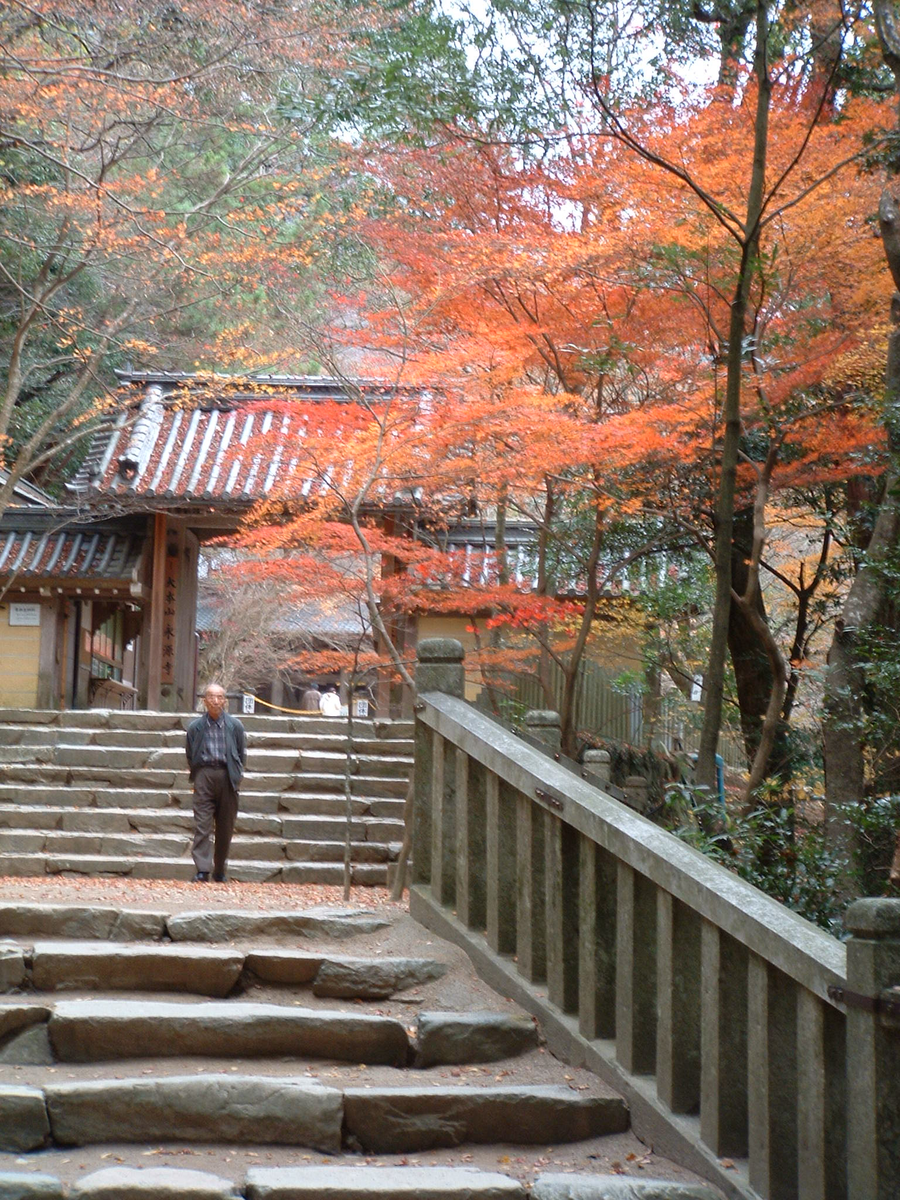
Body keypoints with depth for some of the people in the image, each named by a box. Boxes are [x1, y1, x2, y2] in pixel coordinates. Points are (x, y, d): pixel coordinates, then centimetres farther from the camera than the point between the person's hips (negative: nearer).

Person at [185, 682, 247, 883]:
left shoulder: (235, 726, 5)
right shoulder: (195, 727, 5)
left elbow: (242, 753, 11)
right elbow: (189, 755, 13)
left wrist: (235, 775, 6)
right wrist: (197, 775, 10)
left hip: (227, 776, 1)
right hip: (204, 775, -1)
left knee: (225, 827, 5)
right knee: (202, 824, -9)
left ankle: (220, 871, 16)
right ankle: (202, 869, -11)